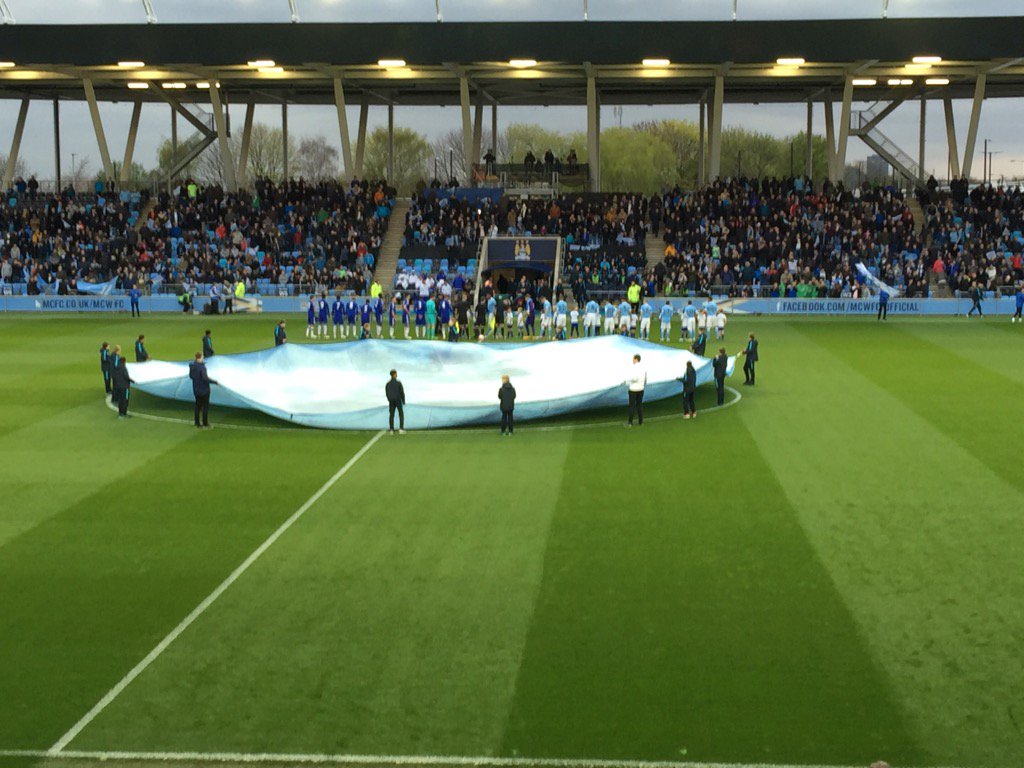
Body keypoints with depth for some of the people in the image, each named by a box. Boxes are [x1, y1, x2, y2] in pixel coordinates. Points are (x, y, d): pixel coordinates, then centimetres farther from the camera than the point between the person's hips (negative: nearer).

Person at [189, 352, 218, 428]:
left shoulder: (192, 366, -3)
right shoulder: (202, 367, -25)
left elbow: (190, 376, 8)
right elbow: (205, 378, -27)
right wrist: (214, 382, -15)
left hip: (196, 389, 6)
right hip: (204, 389, -6)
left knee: (198, 405, 16)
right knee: (205, 405, 7)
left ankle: (197, 422, 18)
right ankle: (205, 422, 12)